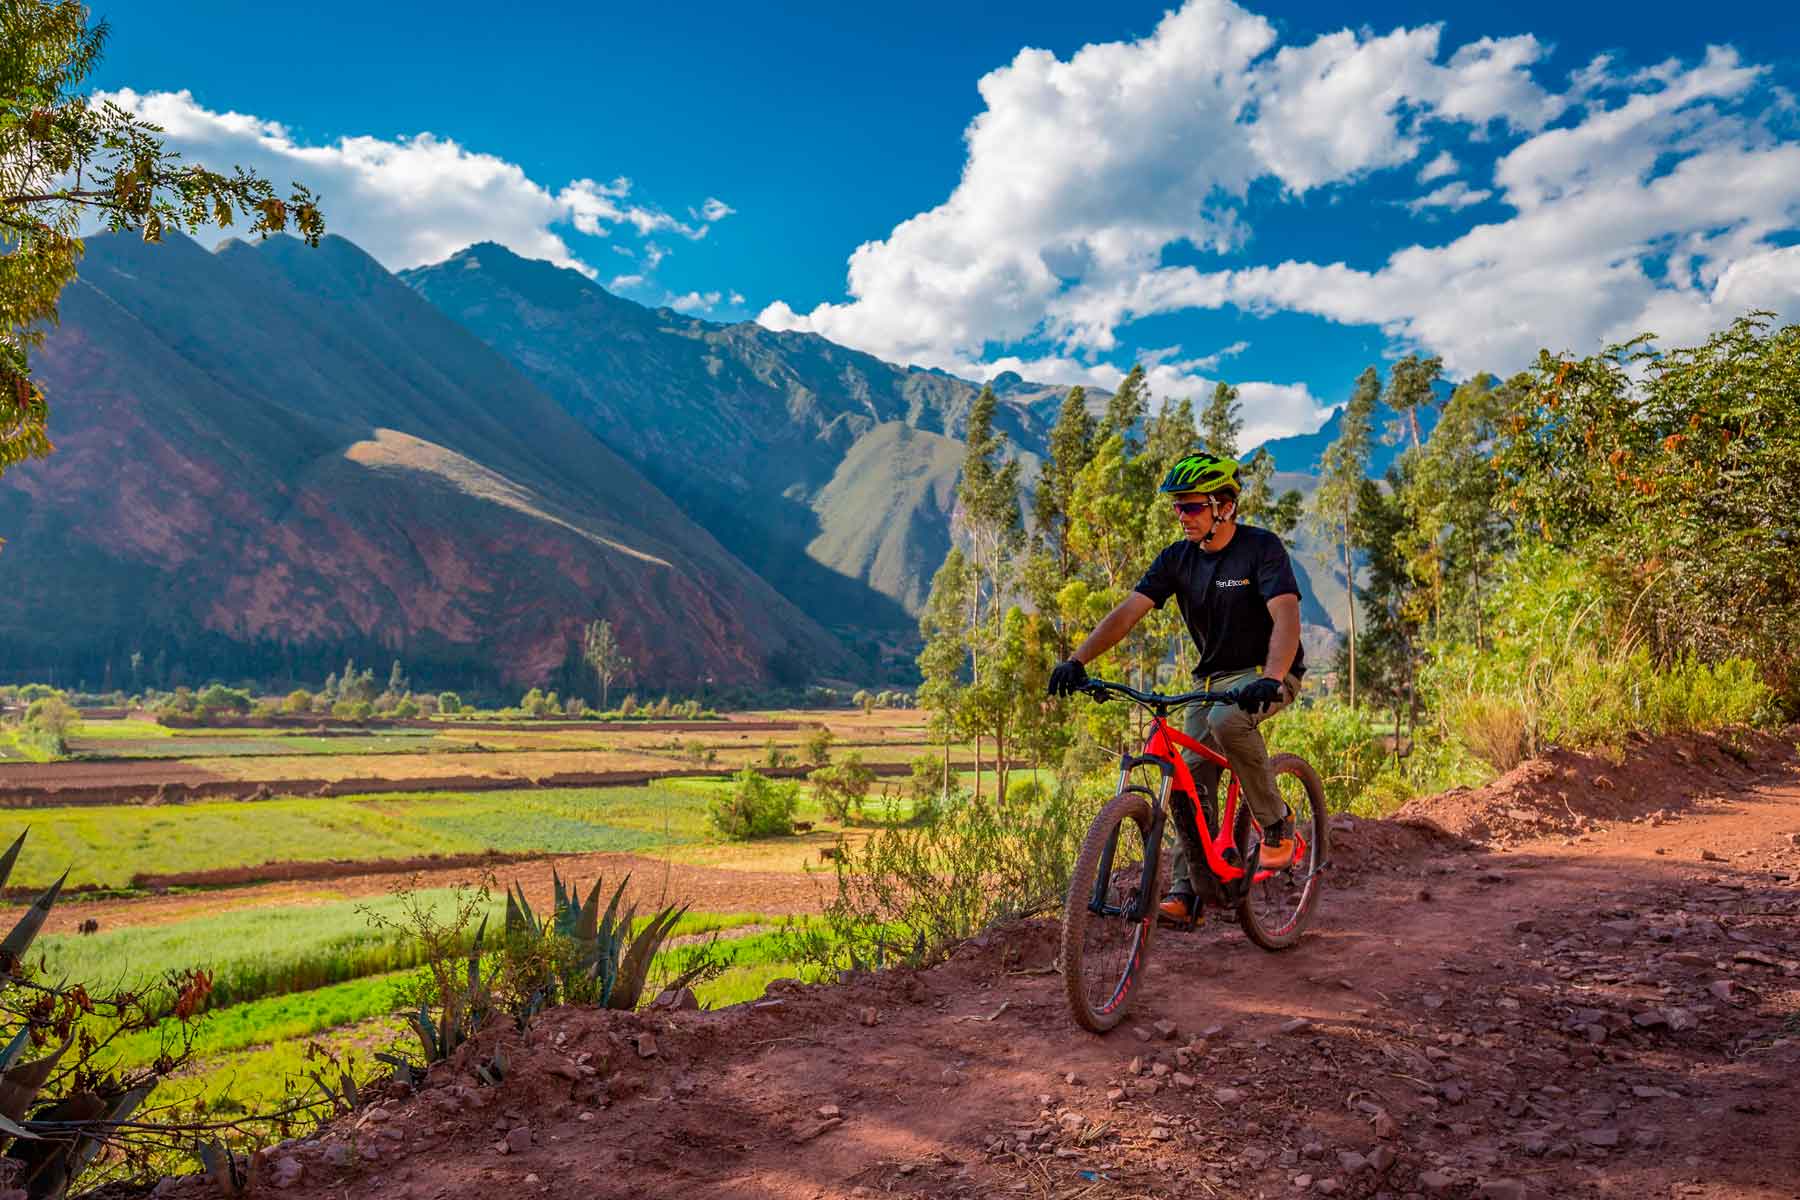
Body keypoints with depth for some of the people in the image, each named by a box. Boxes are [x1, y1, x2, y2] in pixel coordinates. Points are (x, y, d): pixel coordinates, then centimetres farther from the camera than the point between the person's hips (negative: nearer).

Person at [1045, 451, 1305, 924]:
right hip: (1212, 677, 5)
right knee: (1191, 781, -6)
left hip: (1267, 673, -5)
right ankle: (1188, 889, 1)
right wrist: (1076, 660, -26)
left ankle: (1277, 823, -15)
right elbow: (1128, 611, -11)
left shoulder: (1261, 548, -18)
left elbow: (1286, 618, -30)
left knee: (1227, 719, -36)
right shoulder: (1178, 559, -3)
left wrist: (1270, 679, -48)